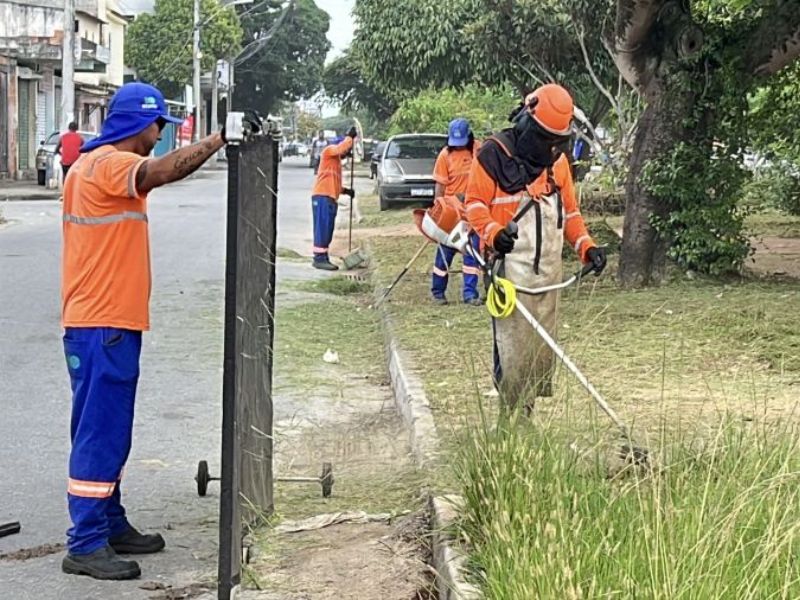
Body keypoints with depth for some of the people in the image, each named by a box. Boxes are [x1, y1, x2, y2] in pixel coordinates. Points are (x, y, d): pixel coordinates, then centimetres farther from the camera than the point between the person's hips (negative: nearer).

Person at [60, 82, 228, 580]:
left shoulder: (101, 163, 17)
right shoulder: (107, 164, -16)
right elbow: (163, 171, -33)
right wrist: (218, 139, -30)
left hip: (111, 322, 11)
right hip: (103, 325, -11)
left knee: (110, 431, 16)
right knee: (100, 432, -7)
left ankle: (110, 526, 25)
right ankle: (86, 544, -3)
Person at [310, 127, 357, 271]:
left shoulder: (337, 160, 27)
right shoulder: (329, 151, 0)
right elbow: (341, 148, -22)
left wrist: (345, 190, 18)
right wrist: (350, 137, -13)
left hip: (331, 198, 10)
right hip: (322, 196, -10)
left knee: (328, 231, 8)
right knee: (322, 229, -12)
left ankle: (323, 258, 10)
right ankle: (319, 259, -14)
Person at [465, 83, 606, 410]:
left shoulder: (558, 161, 17)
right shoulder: (495, 154, -3)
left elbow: (570, 211, 22)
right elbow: (475, 203, -4)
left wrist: (586, 247, 8)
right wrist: (493, 233, -22)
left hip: (549, 269, 7)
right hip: (510, 266, -6)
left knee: (543, 344, 8)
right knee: (513, 341, -9)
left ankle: (530, 406, 15)